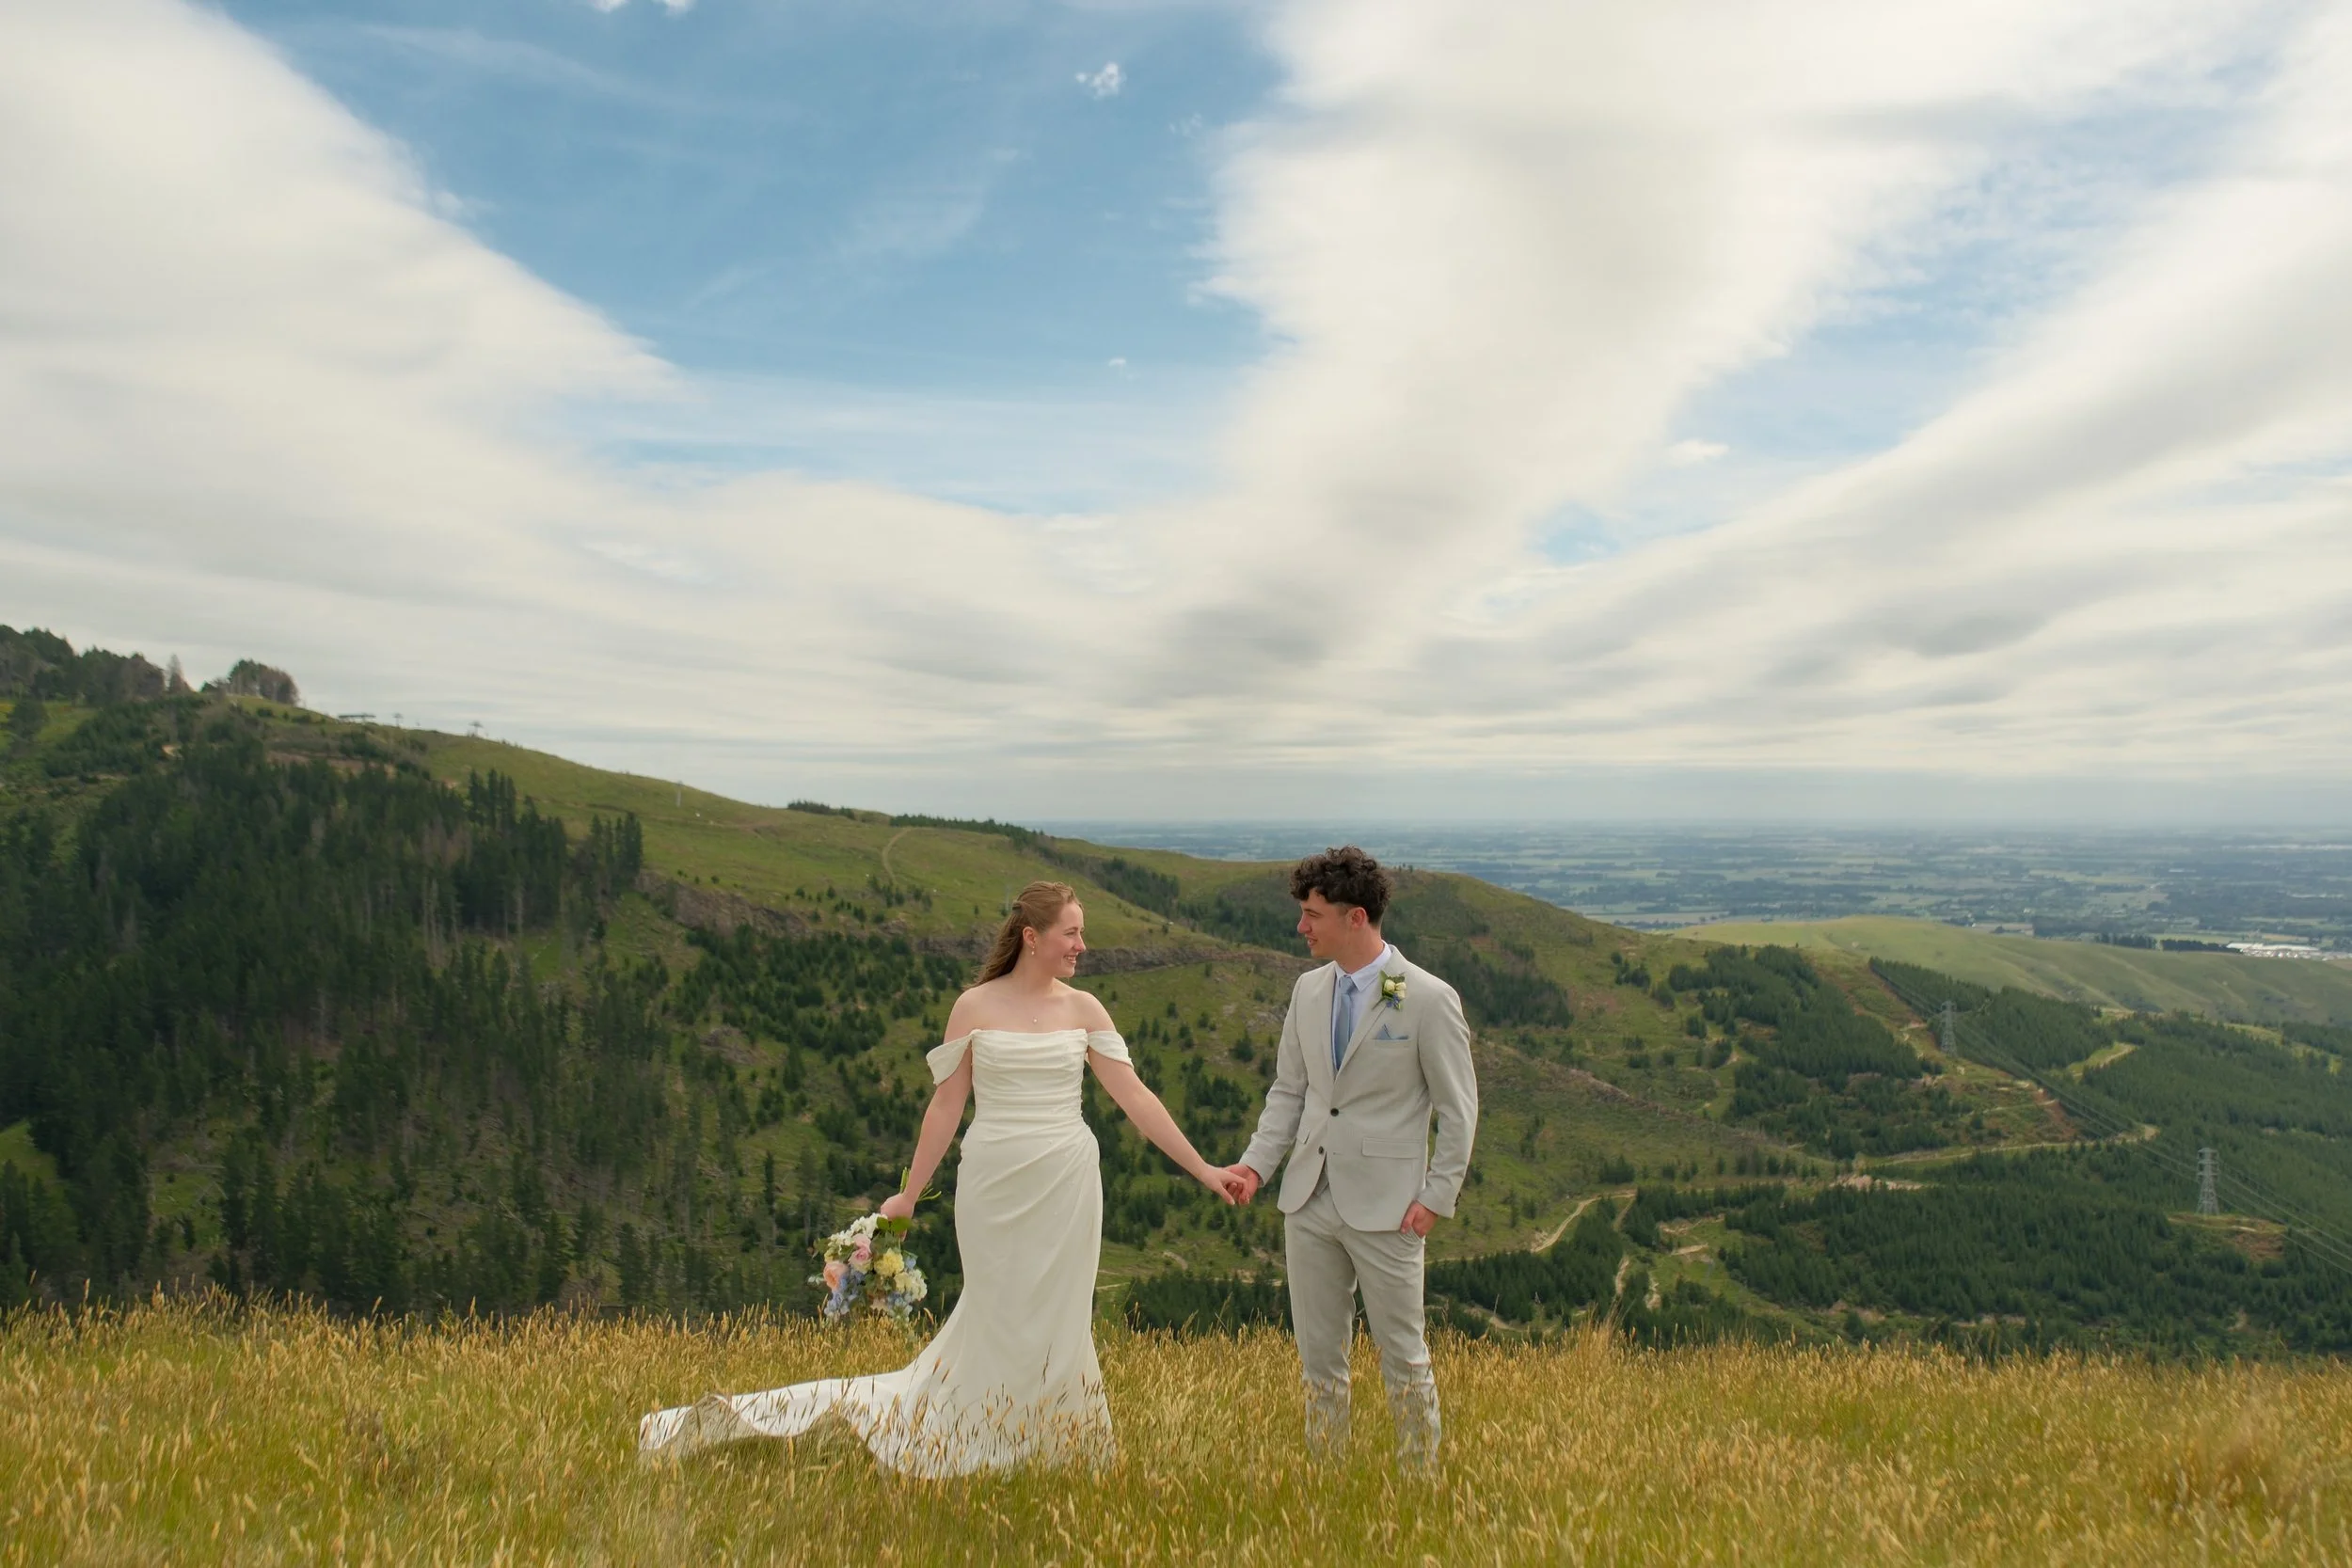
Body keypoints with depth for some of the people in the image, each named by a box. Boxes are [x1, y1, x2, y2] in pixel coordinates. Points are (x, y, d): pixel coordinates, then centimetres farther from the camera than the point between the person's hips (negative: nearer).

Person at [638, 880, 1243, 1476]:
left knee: (1055, 1323, 9)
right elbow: (946, 1105, 1)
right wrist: (910, 1194, 3)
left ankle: (1051, 1447, 27)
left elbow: (1135, 1096, -1)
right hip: (994, 1186, -1)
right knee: (999, 1322, 9)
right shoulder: (974, 1007, -4)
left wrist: (1201, 1168, -4)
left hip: (1065, 1185, 2)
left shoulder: (1084, 1009, 0)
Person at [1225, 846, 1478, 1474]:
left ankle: (1421, 1480, 26)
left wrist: (1436, 1197, -10)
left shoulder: (1429, 999, -11)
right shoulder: (1308, 990, 6)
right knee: (1317, 1352, 14)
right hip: (1310, 1197, 6)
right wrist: (1257, 1163, 0)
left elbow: (1458, 1108, -6)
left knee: (1402, 1353, 8)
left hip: (1385, 1204, -5)